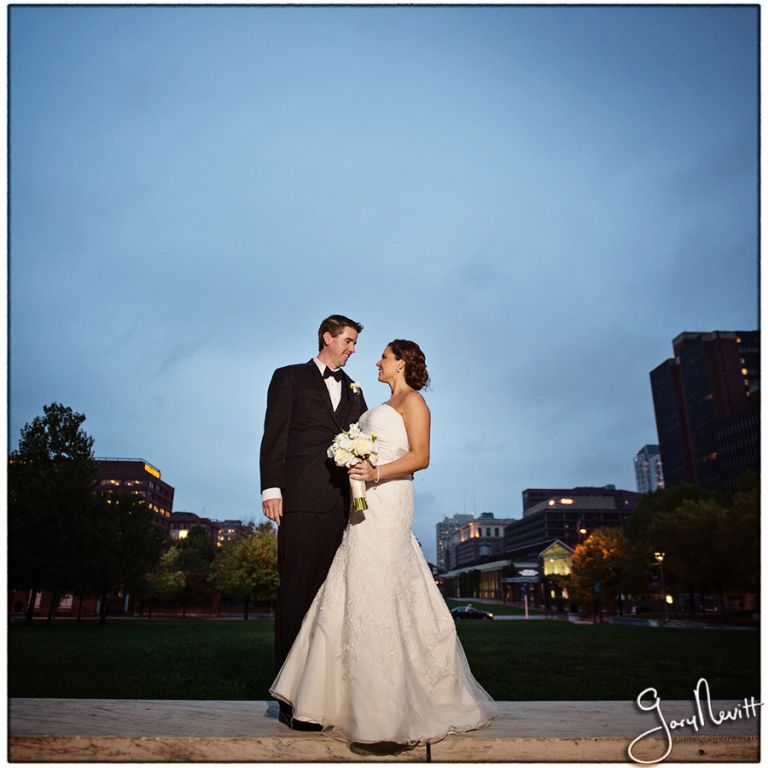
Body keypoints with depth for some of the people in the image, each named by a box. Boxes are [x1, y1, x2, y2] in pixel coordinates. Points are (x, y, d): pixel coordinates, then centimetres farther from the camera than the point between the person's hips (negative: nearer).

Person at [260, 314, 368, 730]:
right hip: (302, 500, -4)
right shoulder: (289, 378, 9)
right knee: (296, 593, -1)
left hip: (343, 504, 5)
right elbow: (274, 436, 0)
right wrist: (271, 489, -10)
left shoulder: (353, 390, 23)